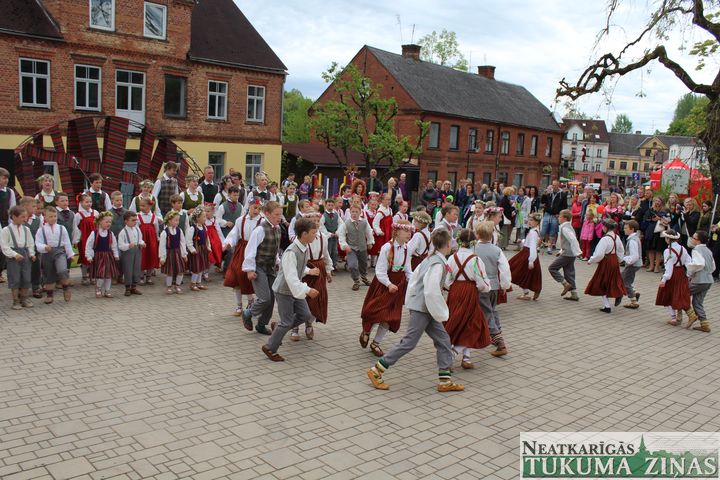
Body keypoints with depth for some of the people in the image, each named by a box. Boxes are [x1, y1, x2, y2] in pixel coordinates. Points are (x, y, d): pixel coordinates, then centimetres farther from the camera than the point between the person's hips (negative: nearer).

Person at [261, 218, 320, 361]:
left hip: (296, 289, 8)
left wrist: (310, 271, 1)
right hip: (284, 290, -8)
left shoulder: (304, 248, -2)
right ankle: (270, 348, 20)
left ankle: (278, 329, 32)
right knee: (287, 322, -1)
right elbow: (291, 278, -34)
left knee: (305, 315, 11)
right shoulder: (291, 252, -30)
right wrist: (307, 290, -37)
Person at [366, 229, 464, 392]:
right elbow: (432, 292, -26)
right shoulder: (438, 264, -20)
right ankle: (376, 371, 7)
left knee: (443, 340, 9)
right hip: (422, 309, -10)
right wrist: (441, 314, -16)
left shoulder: (431, 259, 9)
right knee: (409, 342, -3)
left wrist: (412, 298, 23)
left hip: (424, 308, 10)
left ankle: (445, 380, 13)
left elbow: (415, 276, 17)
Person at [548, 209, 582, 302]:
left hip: (567, 254, -10)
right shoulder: (569, 226, 16)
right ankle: (574, 294, 14)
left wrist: (577, 251, -27)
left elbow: (573, 239, -26)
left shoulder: (564, 228, -15)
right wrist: (561, 251, 23)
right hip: (570, 254, 10)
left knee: (552, 268, -2)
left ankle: (566, 284, -6)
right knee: (569, 273, 12)